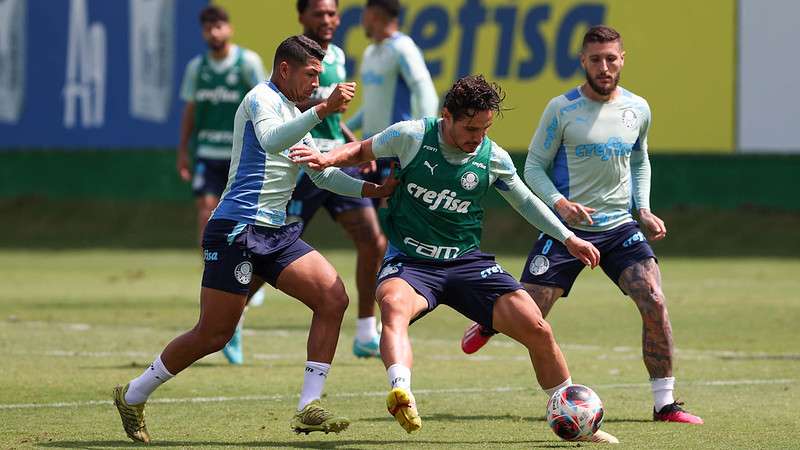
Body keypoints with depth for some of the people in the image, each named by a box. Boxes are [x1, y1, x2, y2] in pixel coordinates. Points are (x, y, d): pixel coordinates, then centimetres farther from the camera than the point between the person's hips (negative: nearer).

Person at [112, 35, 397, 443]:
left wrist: (371, 189, 14)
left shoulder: (295, 115, 22)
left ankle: (309, 408, -9)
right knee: (213, 334, -5)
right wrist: (322, 110, -38)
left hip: (275, 233, 9)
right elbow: (271, 140, -29)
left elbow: (322, 172, 27)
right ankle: (132, 396, 14)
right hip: (236, 229, -9)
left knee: (333, 298, -9)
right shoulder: (262, 99, -7)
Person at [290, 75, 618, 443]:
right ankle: (402, 395, -65)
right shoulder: (412, 136, -9)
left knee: (538, 330, -10)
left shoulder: (493, 158, -2)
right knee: (394, 306, -39)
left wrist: (567, 238, 13)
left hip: (466, 261, 3)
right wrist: (329, 158, -12)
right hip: (409, 261, -3)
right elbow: (362, 151, 8)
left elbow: (525, 201, 16)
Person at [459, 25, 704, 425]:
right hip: (568, 227, -3)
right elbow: (534, 166, -2)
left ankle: (665, 404, -6)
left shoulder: (638, 110, 5)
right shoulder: (562, 109, -7)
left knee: (654, 303, -15)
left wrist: (643, 210, 9)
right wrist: (560, 203, -19)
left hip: (620, 227, 3)